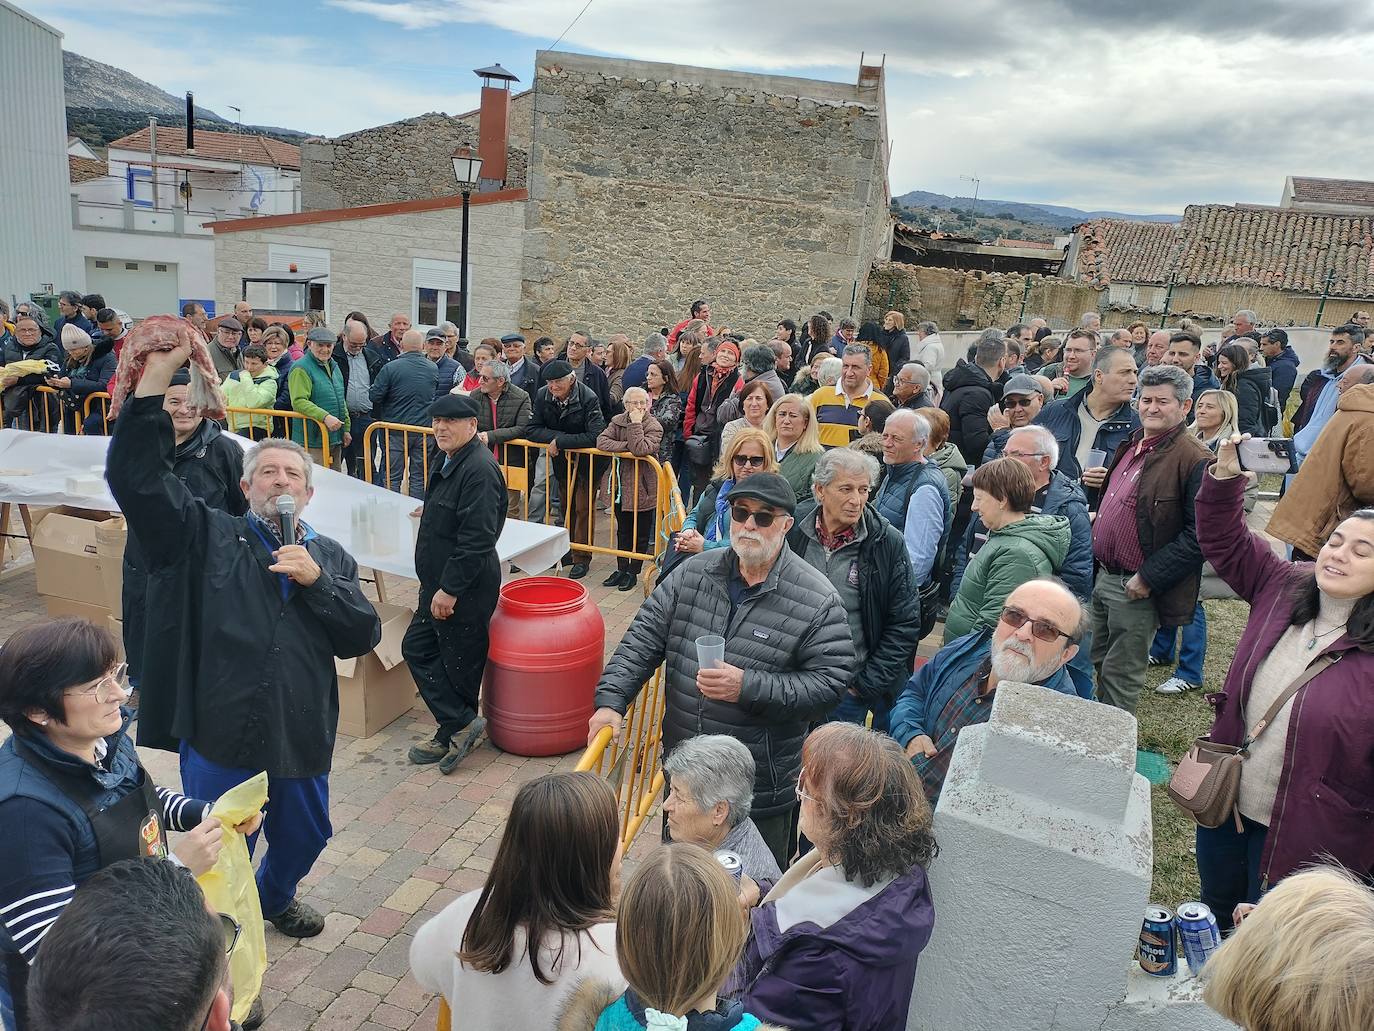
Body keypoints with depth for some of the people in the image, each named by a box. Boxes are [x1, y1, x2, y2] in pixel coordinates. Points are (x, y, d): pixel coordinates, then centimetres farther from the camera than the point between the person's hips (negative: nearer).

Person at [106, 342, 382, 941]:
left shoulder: (330, 557, 7)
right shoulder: (208, 537, 0)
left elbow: (363, 638, -1)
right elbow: (135, 476, -14)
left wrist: (316, 582, -15)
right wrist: (157, 375, -22)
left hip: (303, 737, 3)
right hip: (220, 735, -3)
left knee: (304, 836, 22)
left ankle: (275, 897, 54)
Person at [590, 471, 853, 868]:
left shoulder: (818, 601, -14)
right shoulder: (692, 574, -1)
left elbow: (828, 683, -16)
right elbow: (644, 637, 0)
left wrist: (748, 687, -26)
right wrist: (611, 700, -11)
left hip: (761, 790, -4)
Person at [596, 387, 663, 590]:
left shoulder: (654, 426, -12)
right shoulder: (617, 421, 2)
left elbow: (641, 450, -28)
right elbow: (601, 441, -12)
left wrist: (636, 424, -23)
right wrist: (627, 445, -20)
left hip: (643, 488, -5)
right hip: (621, 485, 5)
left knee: (640, 533, 6)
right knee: (622, 530, 17)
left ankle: (633, 572, 20)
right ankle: (621, 569, 29)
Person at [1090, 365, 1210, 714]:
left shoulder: (1194, 460, -17)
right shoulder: (1130, 445, 10)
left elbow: (1199, 535, -21)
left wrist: (1148, 578, -22)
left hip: (1137, 588, -8)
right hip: (1101, 577, 8)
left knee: (1120, 677, 5)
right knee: (1097, 664, 21)